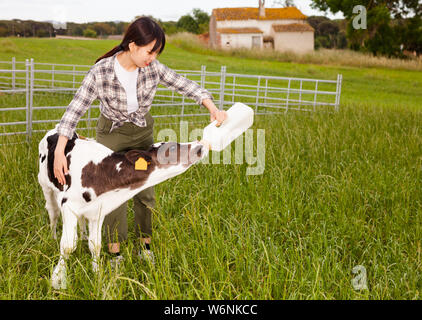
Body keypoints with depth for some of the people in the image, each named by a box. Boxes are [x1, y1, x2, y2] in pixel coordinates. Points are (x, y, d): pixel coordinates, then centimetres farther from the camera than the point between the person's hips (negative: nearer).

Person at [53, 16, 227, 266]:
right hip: (111, 132, -3)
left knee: (145, 190, 7)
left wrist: (213, 109, -27)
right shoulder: (101, 72, -27)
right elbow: (75, 109, -25)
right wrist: (59, 152, -31)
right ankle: (115, 252, 14)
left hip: (143, 132, 3)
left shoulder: (153, 68, -19)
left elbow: (186, 86, -12)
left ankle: (145, 245, 25)